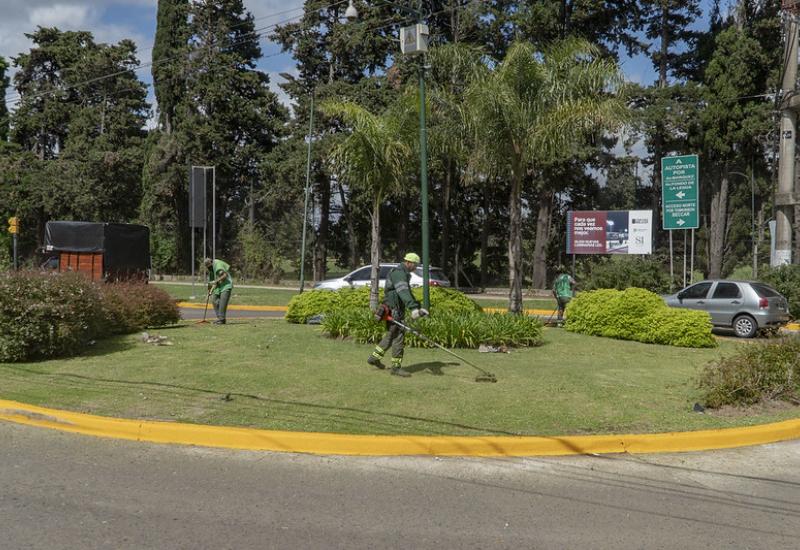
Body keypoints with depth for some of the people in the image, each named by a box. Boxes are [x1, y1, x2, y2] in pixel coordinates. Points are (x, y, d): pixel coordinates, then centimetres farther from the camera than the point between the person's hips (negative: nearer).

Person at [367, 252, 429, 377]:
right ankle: (396, 367, -1)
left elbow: (408, 293, 27)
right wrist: (413, 308, -42)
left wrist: (419, 308, 23)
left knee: (391, 335, 19)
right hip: (394, 310, -11)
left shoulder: (403, 274, 19)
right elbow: (403, 292, -31)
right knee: (399, 337, -6)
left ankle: (374, 357, 28)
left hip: (393, 310, 11)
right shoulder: (399, 273, -15)